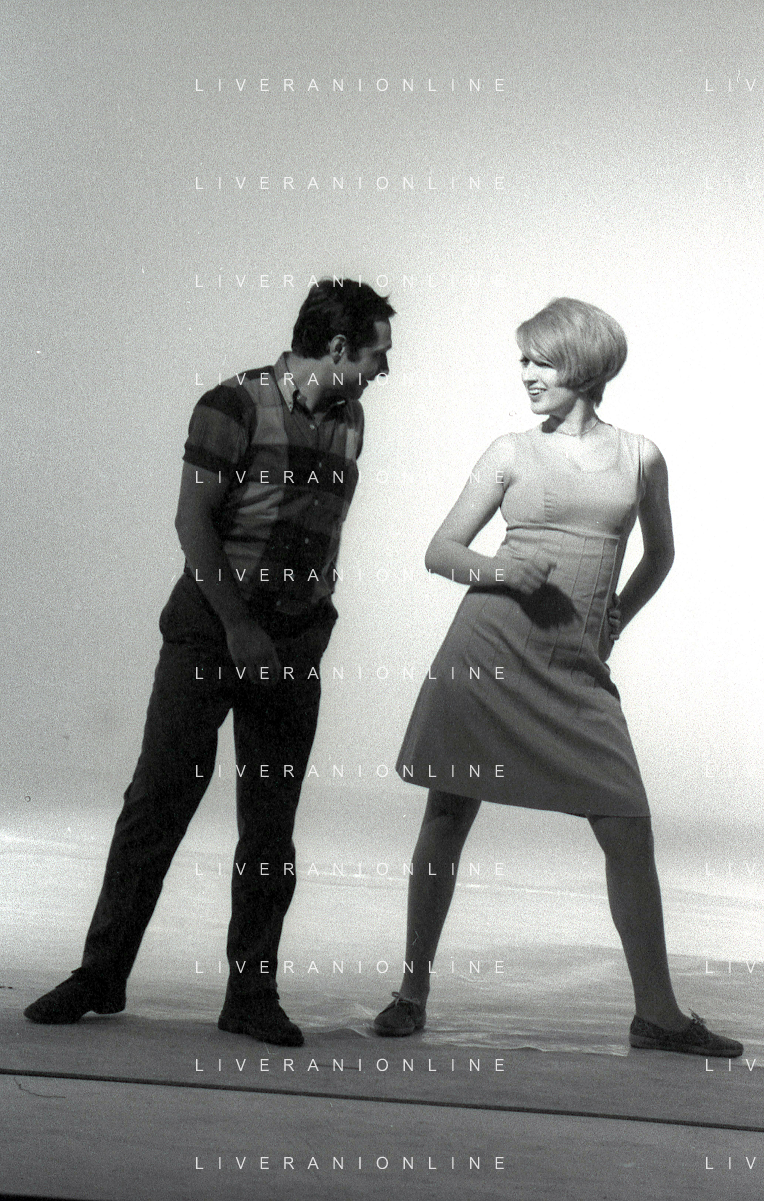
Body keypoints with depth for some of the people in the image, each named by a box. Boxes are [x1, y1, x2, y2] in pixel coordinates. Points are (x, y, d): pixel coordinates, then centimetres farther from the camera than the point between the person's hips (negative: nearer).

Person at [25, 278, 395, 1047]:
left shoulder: (348, 420, 10)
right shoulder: (234, 405, -8)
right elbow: (192, 522, -11)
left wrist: (315, 610, 10)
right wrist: (239, 627, -15)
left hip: (295, 644, 5)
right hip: (208, 629, -5)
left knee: (271, 823, 4)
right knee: (157, 800, -1)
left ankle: (252, 994, 12)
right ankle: (101, 975, 10)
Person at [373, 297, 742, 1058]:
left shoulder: (640, 458, 9)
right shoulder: (513, 453, 5)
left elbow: (659, 554, 25)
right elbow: (441, 550, 7)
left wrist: (616, 621, 14)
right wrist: (501, 570, -11)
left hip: (576, 671, 1)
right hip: (490, 650, -1)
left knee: (629, 830, -4)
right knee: (447, 819, 3)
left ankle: (656, 1013, 7)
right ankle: (412, 990, 17)